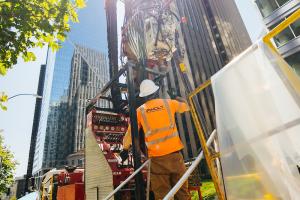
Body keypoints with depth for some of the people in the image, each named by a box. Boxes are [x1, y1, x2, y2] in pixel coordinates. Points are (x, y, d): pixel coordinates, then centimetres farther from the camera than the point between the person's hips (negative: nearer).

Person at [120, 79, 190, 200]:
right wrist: (181, 100, 44)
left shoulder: (140, 110, 3)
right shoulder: (168, 103, 4)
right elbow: (186, 107, 22)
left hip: (157, 157, 0)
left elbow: (130, 133, 8)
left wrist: (125, 149, 24)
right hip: (174, 153, 1)